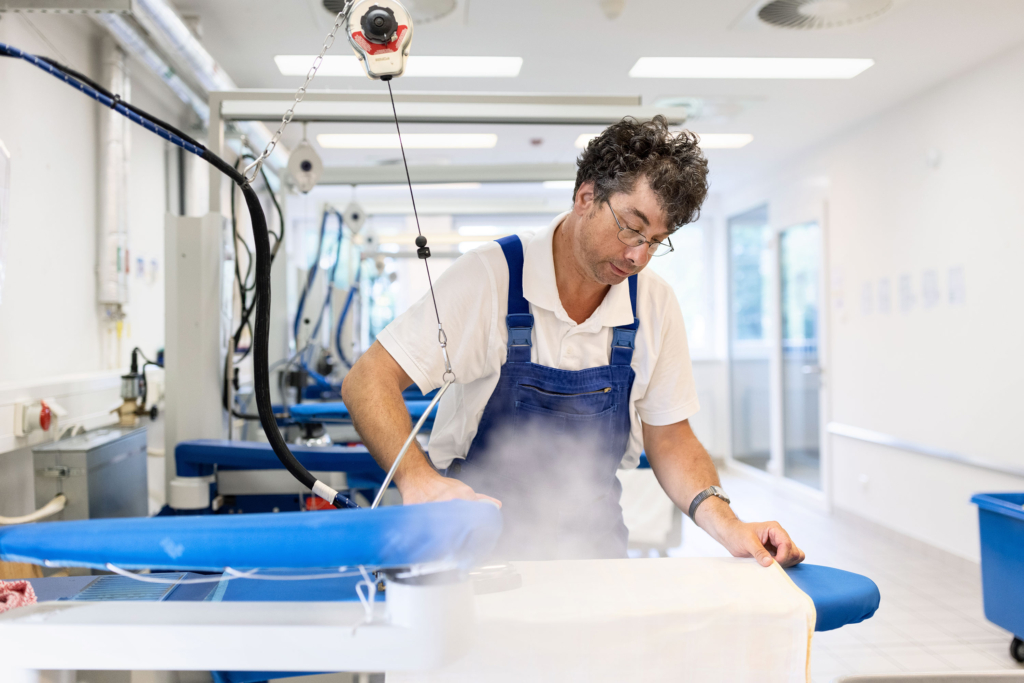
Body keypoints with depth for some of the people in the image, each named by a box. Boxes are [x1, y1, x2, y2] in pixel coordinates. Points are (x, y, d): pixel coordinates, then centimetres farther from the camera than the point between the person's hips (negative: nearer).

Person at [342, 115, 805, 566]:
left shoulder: (655, 305, -1)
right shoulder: (489, 277, -13)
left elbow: (669, 439, 6)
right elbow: (368, 382, -16)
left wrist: (725, 524, -11)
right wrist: (418, 479, -33)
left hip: (591, 543, 3)